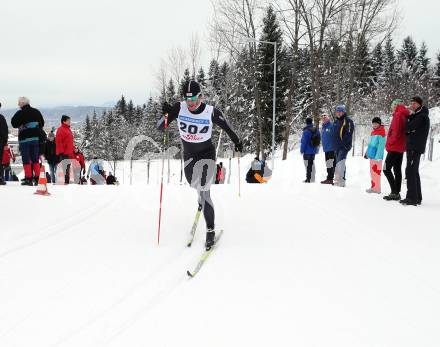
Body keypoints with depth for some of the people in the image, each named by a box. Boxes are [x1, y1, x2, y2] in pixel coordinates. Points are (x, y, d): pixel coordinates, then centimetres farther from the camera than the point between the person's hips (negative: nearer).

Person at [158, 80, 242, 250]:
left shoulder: (211, 112, -23)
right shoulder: (179, 108, -20)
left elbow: (226, 126, -3)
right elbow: (160, 127, -19)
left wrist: (237, 141, 9)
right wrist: (166, 115, -38)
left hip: (207, 153, -4)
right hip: (188, 154, 4)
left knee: (204, 192, -15)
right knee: (194, 185, 26)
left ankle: (210, 230, -5)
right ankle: (202, 199, 63)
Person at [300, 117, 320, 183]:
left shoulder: (306, 131, -17)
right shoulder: (316, 130, 8)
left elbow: (304, 142, -18)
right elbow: (318, 141, 15)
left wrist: (302, 150, -10)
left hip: (307, 151, -8)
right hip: (314, 151, 8)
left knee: (308, 165, -4)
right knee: (312, 165, 15)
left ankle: (308, 179, -5)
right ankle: (312, 179, 20)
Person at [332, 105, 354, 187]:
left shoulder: (347, 120, -7)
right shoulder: (336, 121, 18)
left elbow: (349, 133, -15)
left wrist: (345, 144, -19)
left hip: (344, 146, -9)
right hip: (337, 146, 9)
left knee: (340, 163, -19)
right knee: (338, 163, 12)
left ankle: (341, 181, -22)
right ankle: (337, 179, 19)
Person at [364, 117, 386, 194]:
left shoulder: (381, 133, -11)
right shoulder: (373, 132, 16)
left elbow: (381, 146, -17)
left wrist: (378, 156, -22)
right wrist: (367, 153, 23)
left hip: (377, 157, -9)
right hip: (372, 156, 9)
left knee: (376, 172, -8)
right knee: (372, 171, 14)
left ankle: (376, 189, -6)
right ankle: (374, 187, 23)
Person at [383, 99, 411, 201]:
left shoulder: (398, 115, -13)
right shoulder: (405, 116, 14)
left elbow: (396, 132, -21)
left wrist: (390, 143, -10)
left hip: (394, 147, -10)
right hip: (401, 147, 10)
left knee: (387, 169, -9)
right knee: (397, 170, 10)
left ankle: (395, 192, -13)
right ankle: (396, 193, 12)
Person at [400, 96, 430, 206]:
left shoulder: (422, 116, -9)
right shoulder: (417, 115, 21)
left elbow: (408, 127, -16)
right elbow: (409, 129, 16)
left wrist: (409, 118, 3)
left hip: (415, 147, -10)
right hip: (413, 147, 10)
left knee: (410, 171, -12)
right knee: (414, 172, 12)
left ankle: (412, 198, -14)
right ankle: (417, 198, 17)